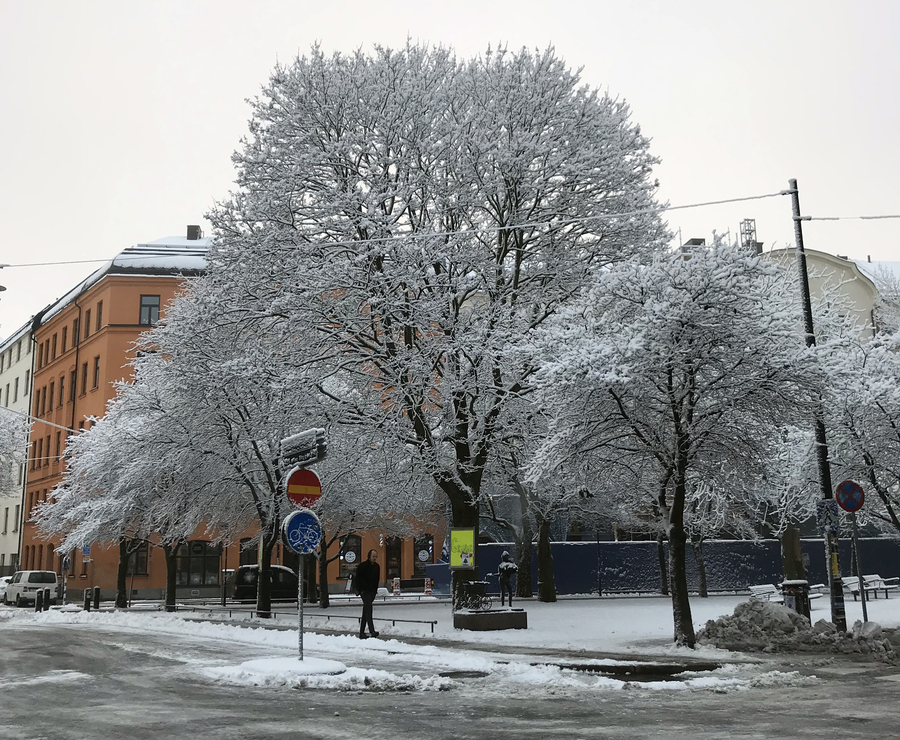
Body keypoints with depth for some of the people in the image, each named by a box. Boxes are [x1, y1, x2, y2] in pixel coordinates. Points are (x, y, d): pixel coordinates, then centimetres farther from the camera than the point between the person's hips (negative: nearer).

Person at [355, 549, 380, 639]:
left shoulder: (377, 566, 11)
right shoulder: (363, 565, -8)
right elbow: (356, 579, -7)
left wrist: (375, 590, 13)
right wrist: (360, 590, -11)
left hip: (372, 592, 6)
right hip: (364, 591, -6)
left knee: (366, 613, 9)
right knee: (368, 610, -18)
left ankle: (361, 633, 12)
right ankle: (372, 631, -25)